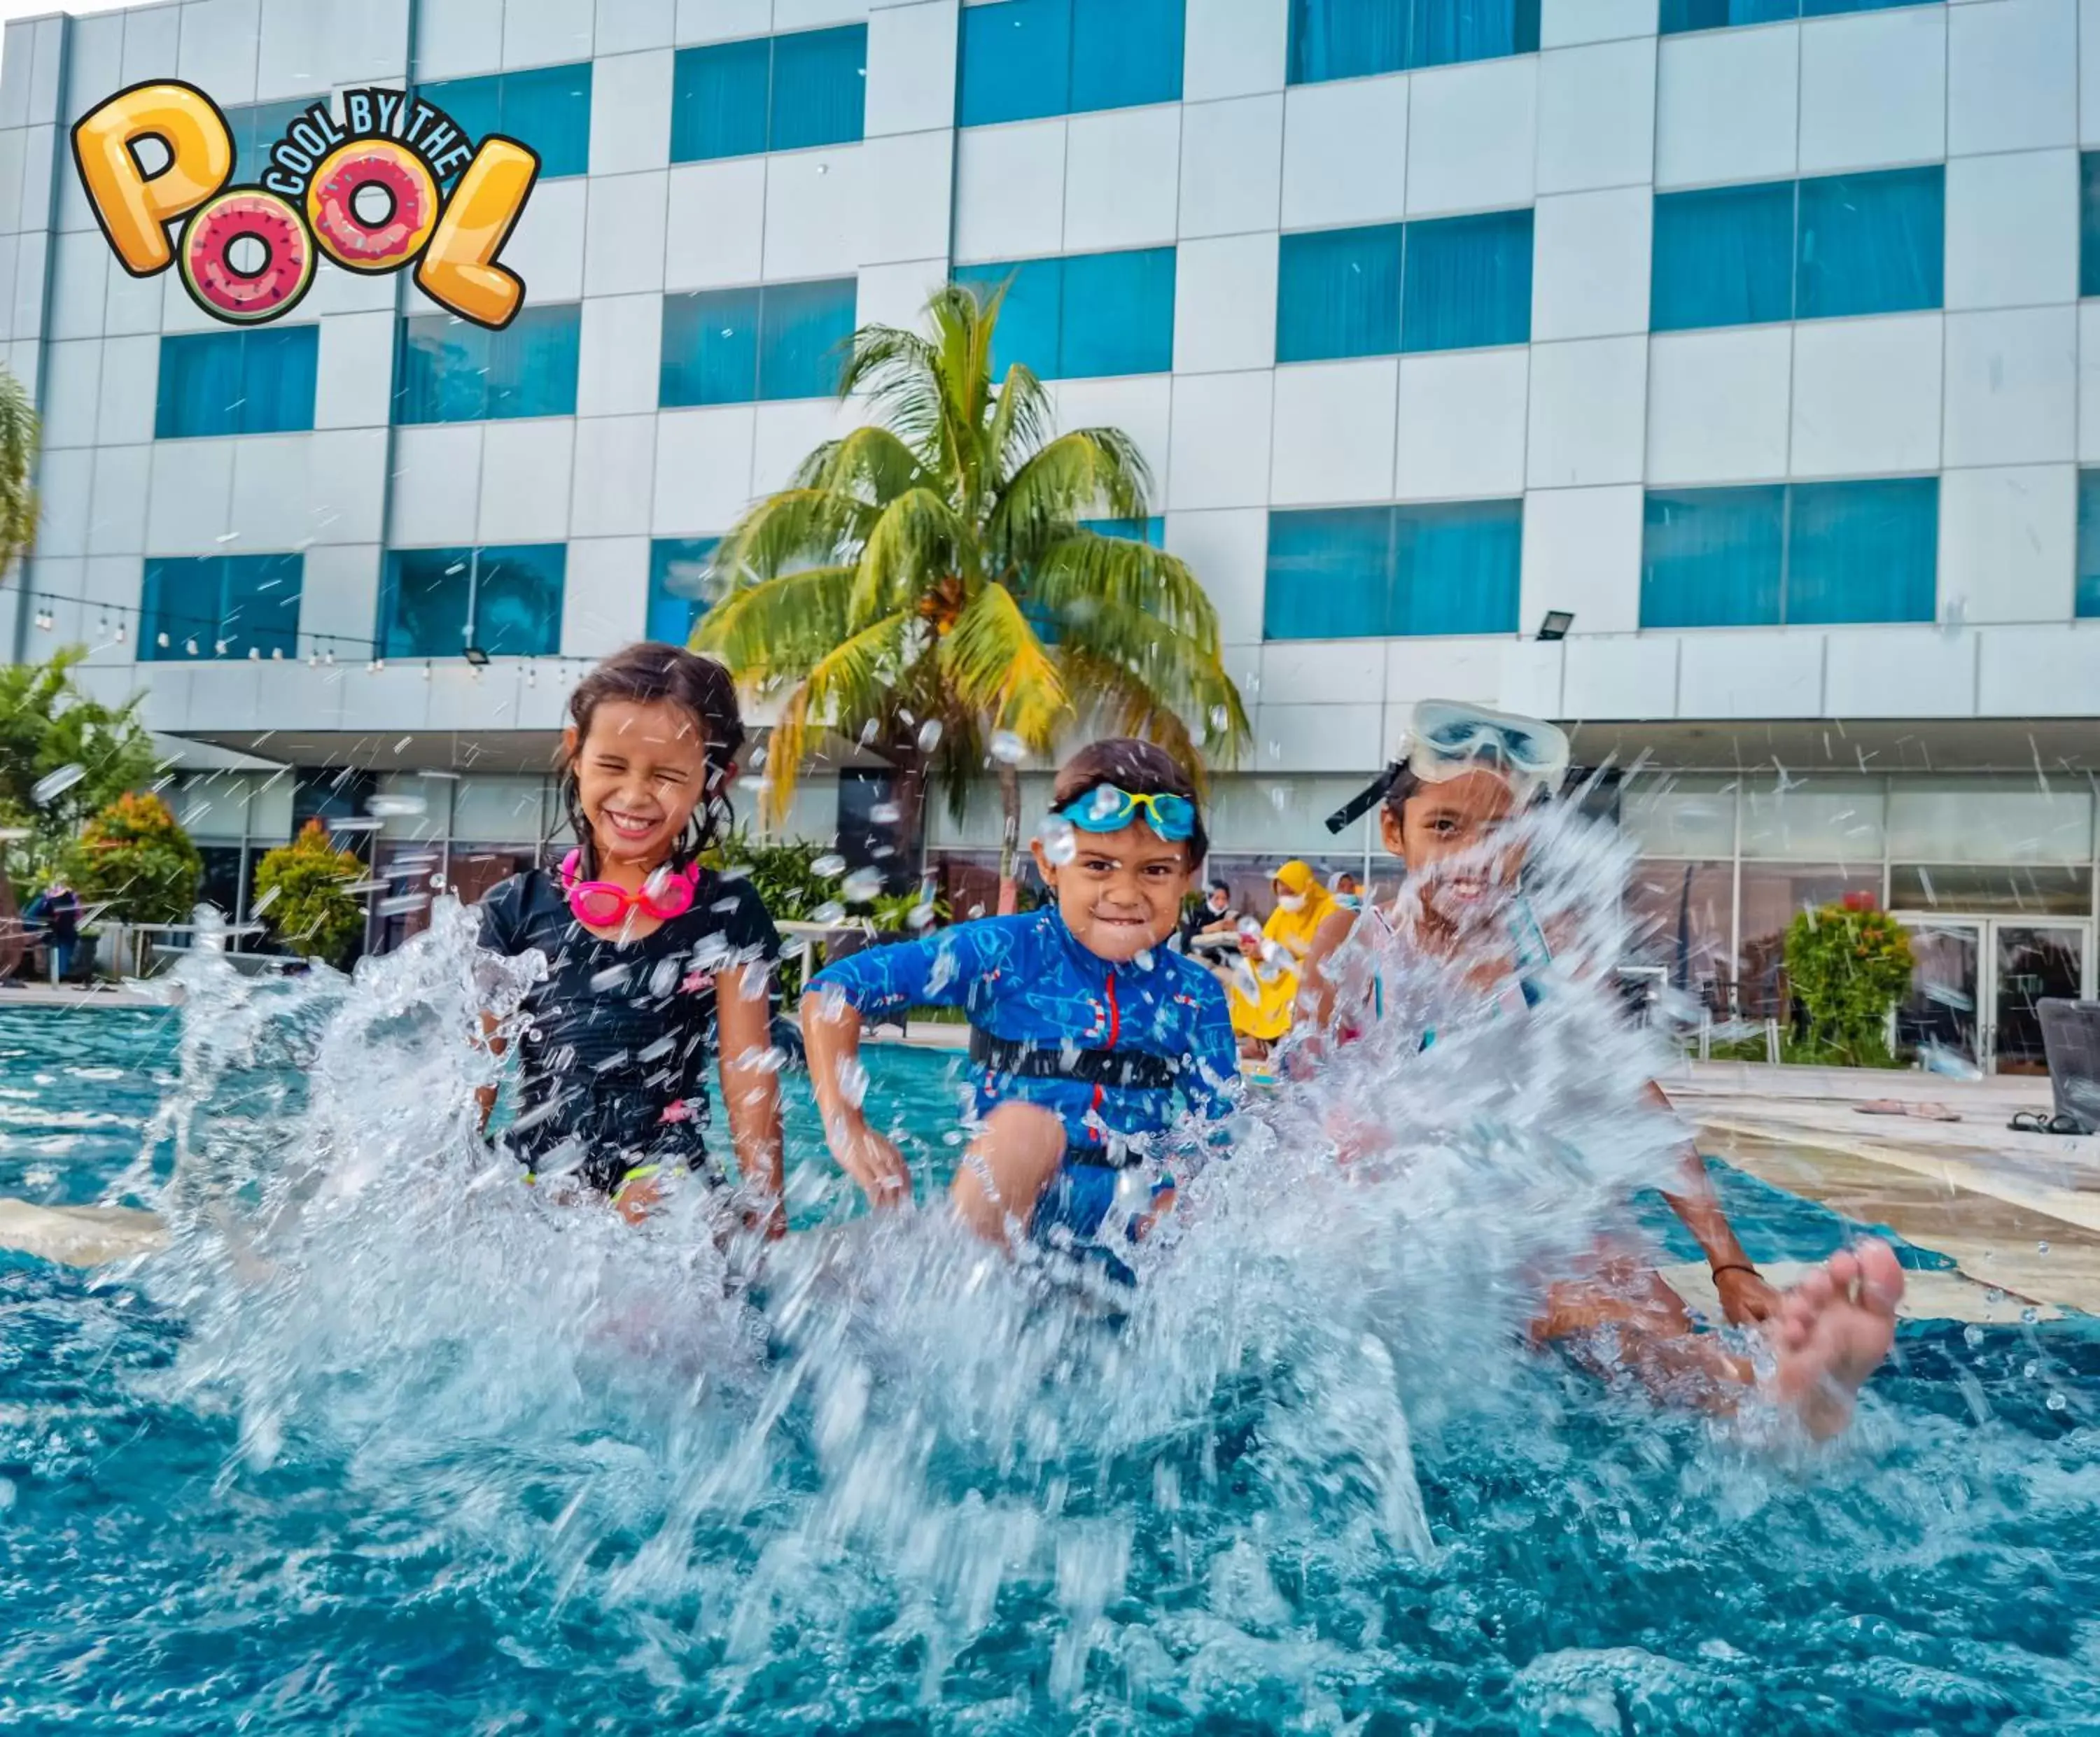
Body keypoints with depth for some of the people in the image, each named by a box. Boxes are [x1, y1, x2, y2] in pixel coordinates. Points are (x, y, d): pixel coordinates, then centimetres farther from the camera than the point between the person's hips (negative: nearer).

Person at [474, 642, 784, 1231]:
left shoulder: (727, 915, 1)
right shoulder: (517, 907, 5)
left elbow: (750, 1083, 1)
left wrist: (768, 1220, -1)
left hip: (668, 1189, -2)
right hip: (532, 1187, 2)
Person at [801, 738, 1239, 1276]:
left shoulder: (1197, 997, 0)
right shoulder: (1005, 951, -7)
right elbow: (834, 990, -7)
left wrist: (1168, 1221, -19)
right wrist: (848, 1129, -17)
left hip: (1123, 1261, 3)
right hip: (993, 1221, -2)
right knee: (1024, 1121, -30)